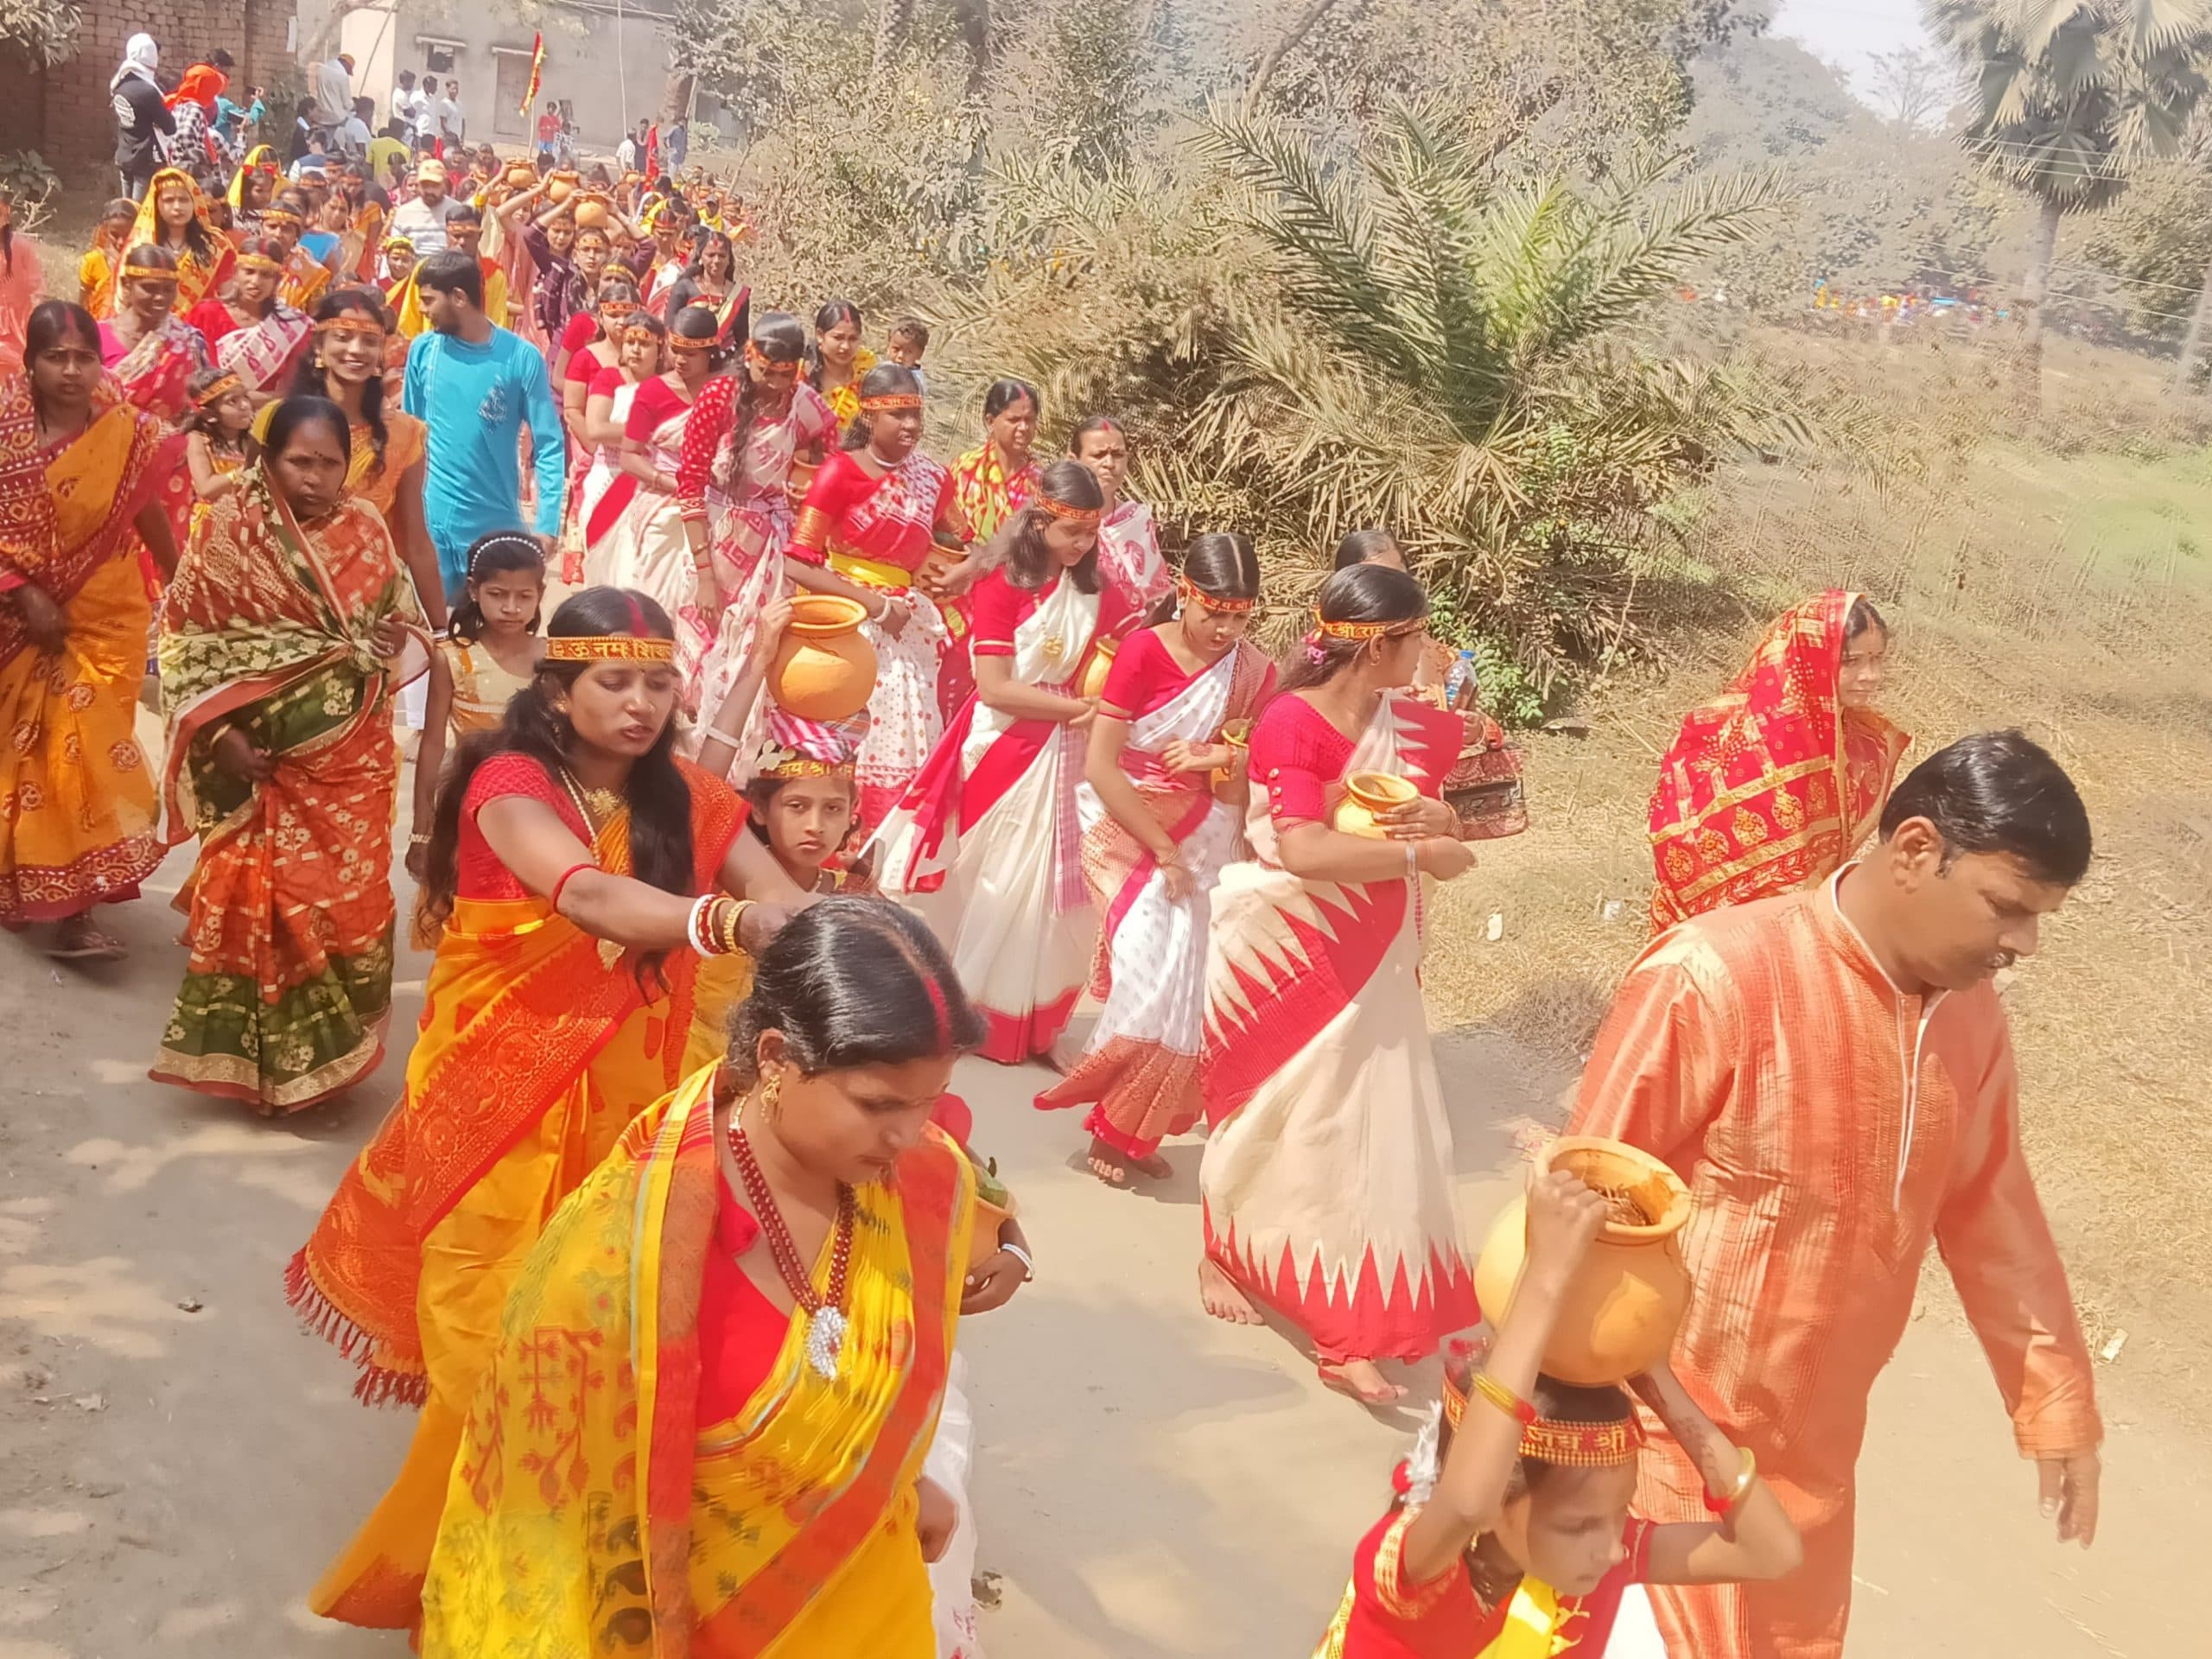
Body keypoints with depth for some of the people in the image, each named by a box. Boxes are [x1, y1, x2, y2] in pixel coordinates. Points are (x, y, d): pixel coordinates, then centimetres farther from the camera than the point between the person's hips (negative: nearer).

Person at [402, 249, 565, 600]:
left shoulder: (521, 358, -9)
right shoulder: (423, 350, 0)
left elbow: (549, 445, -8)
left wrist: (547, 524, -16)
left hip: (496, 523, -2)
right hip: (431, 519, 2)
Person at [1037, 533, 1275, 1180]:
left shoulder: (1255, 671, -4)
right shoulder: (1144, 651, -16)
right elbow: (1099, 767, -17)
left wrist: (1225, 760, -19)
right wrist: (1163, 852, -15)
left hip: (1200, 836, 4)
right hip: (1126, 829, -4)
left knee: (1181, 982, 1)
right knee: (1153, 974, -12)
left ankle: (1134, 1129, 19)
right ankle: (1116, 1127, 8)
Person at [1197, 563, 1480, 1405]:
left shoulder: (1413, 727, 0)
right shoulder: (1291, 722, -21)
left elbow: (1442, 819, 13)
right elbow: (1305, 849, -32)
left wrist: (1443, 819, -11)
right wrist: (1419, 854, -23)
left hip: (1368, 964, 5)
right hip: (1282, 953, -5)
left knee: (1362, 1129, 6)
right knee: (1270, 1114, 14)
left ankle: (1350, 1330, 15)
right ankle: (1224, 1252, 41)